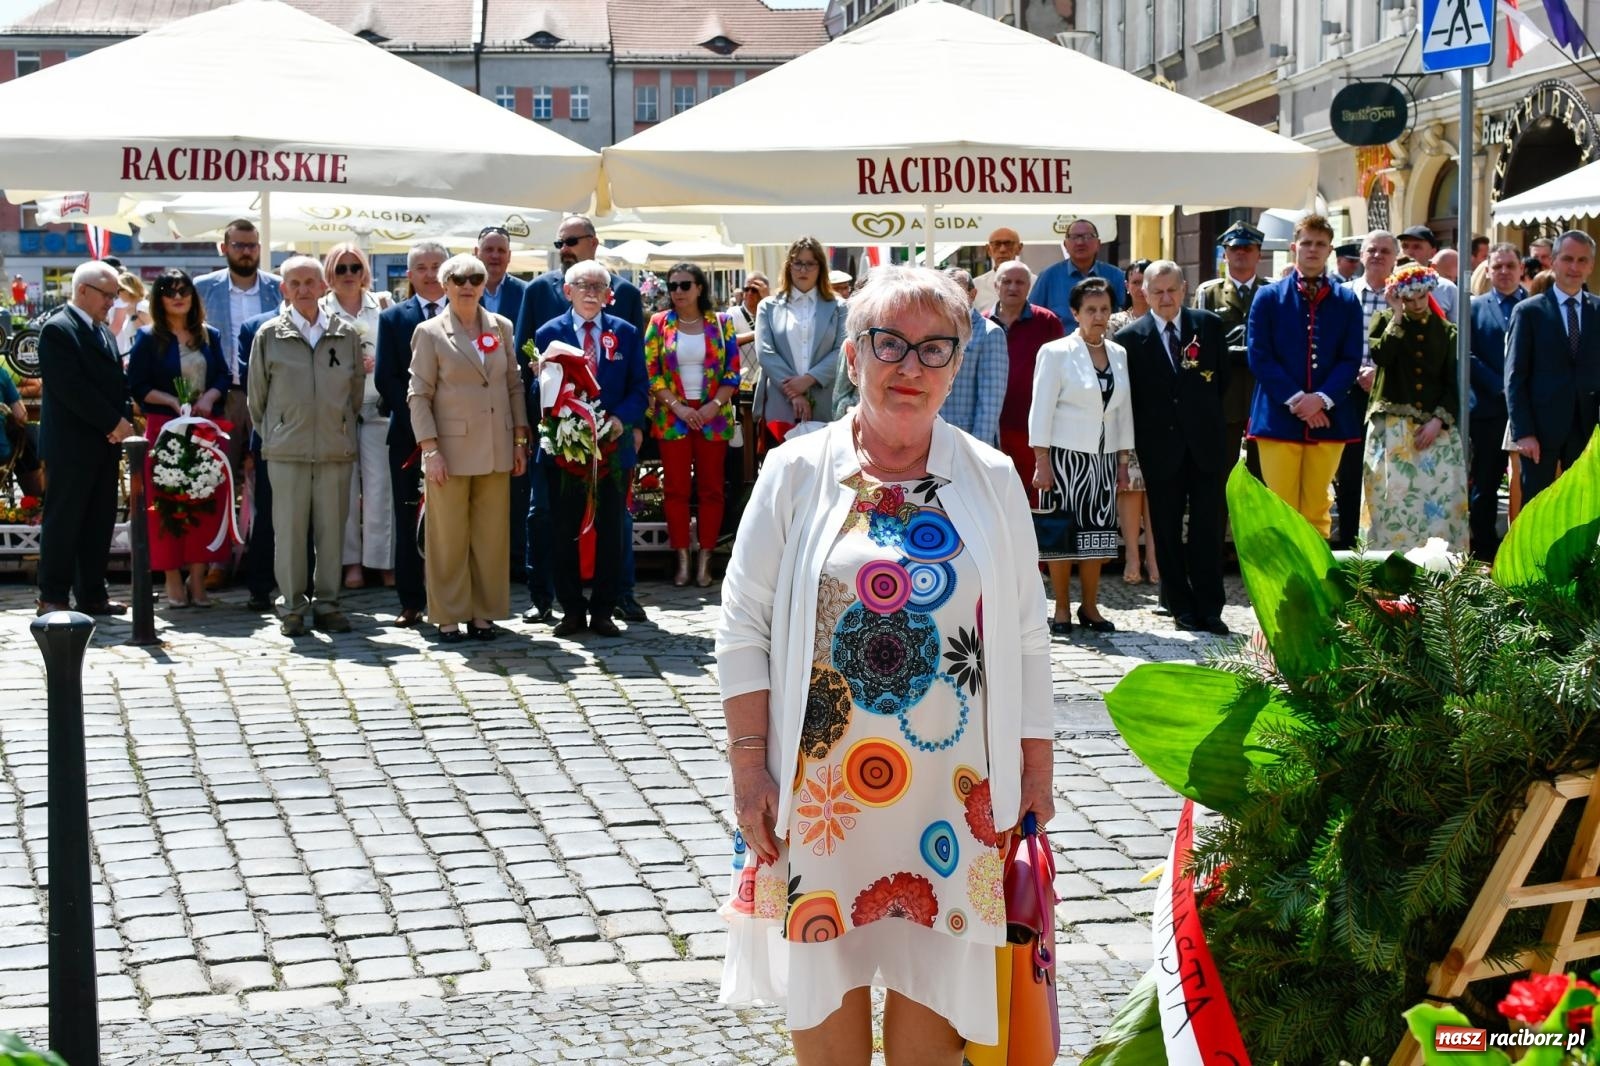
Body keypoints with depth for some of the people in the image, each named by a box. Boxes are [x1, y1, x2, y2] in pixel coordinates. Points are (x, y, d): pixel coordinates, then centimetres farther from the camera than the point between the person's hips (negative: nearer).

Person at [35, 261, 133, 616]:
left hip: (105, 443, 8)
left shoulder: (104, 333, 18)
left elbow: (117, 382, 18)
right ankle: (53, 597, 3)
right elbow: (71, 388, -18)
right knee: (62, 522, -2)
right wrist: (114, 422, -16)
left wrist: (122, 421, -1)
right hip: (72, 444, -8)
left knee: (99, 523, 8)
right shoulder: (57, 329, -10)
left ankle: (92, 594, 14)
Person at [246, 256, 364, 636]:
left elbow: (357, 389, 15)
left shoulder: (347, 335, 6)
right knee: (289, 530, 2)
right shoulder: (269, 336, 2)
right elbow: (257, 395, 9)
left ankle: (327, 603, 14)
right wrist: (270, 434, 12)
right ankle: (293, 607, 10)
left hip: (336, 448, 1)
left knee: (332, 528, 5)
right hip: (286, 450, -1)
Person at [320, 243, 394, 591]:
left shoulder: (382, 304, 10)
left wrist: (378, 362, -4)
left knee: (379, 486, -4)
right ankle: (352, 560, 8)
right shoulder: (320, 311, 6)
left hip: (376, 405, 0)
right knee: (345, 486, 1)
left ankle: (383, 560, 2)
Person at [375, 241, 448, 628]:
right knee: (409, 520, 4)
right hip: (408, 435, 1)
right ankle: (411, 602, 10)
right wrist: (418, 425, -9)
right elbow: (385, 378, 2)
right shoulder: (393, 318, 9)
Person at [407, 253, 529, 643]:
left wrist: (520, 439, 7)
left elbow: (514, 385, 13)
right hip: (451, 450, -3)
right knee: (448, 538, 1)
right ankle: (448, 617, 9)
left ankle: (485, 614, 13)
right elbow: (419, 395, -3)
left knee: (492, 536, 5)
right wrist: (430, 450, -10)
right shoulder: (430, 333, -1)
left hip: (496, 450, 3)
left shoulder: (501, 327, 10)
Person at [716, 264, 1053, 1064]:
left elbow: (1026, 638, 6)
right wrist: (749, 765, -6)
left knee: (936, 970, 7)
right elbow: (744, 627, -1)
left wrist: (1034, 772, 3)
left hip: (952, 781, 1)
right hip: (821, 779, -1)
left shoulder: (991, 481, 4)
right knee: (826, 967, 8)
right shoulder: (796, 473, 0)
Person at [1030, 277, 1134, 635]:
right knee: (1063, 532, -2)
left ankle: (1090, 607, 15)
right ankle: (1062, 609, 7)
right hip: (1065, 455, -5)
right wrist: (1041, 463, -11)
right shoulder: (1056, 353, -4)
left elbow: (1123, 411, 13)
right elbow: (1041, 410, -6)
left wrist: (1123, 461, 10)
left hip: (1104, 456, 5)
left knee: (1097, 531, 6)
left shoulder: (1118, 354, 10)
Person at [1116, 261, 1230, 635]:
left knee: (1209, 527, -1)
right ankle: (1182, 607, 15)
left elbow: (1225, 379, 12)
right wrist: (1132, 448, 0)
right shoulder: (1130, 338, 0)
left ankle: (1210, 609, 5)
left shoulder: (1210, 326, 5)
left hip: (1207, 445, 1)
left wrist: (1214, 421, 8)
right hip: (1161, 448, -1)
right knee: (1167, 532, 5)